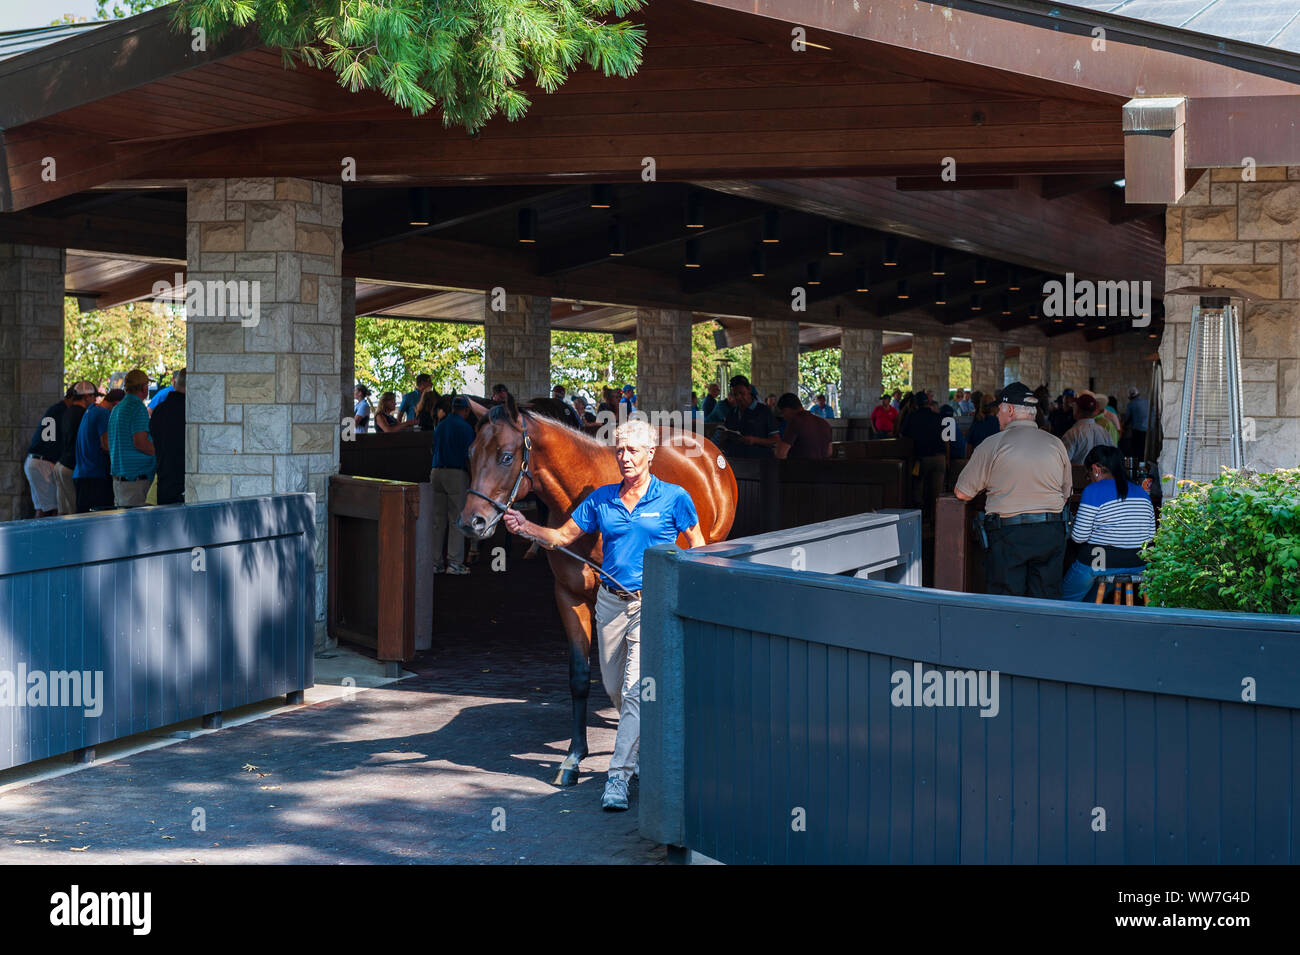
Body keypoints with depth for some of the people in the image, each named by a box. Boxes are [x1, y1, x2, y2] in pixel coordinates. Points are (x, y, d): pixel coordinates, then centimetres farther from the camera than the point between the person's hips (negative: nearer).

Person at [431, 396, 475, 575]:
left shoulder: (440, 426, 13)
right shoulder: (465, 428, -6)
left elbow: (435, 451, 15)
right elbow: (468, 457, -10)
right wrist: (473, 479, -3)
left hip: (437, 472, 6)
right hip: (456, 473, -6)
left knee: (437, 519, 9)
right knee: (457, 519, -1)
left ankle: (435, 561, 12)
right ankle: (454, 563, -2)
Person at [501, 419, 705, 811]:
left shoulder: (674, 498, -3)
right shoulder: (601, 499, 5)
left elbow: (697, 546, 6)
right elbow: (564, 536, 8)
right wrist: (525, 527, -9)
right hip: (610, 603, 5)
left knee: (634, 690, -13)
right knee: (614, 688, 14)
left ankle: (618, 777, -11)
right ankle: (647, 745, 40)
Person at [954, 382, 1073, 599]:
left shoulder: (992, 445, -5)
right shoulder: (1056, 444, 7)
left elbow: (962, 493, 1)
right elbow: (1066, 494, 16)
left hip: (1008, 533, -4)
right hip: (1051, 532, 4)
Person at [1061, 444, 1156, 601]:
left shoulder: (1093, 491, -12)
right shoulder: (1142, 493, 8)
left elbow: (1079, 537, -13)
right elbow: (1151, 534, 11)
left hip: (1100, 564, -7)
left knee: (1066, 600, 13)